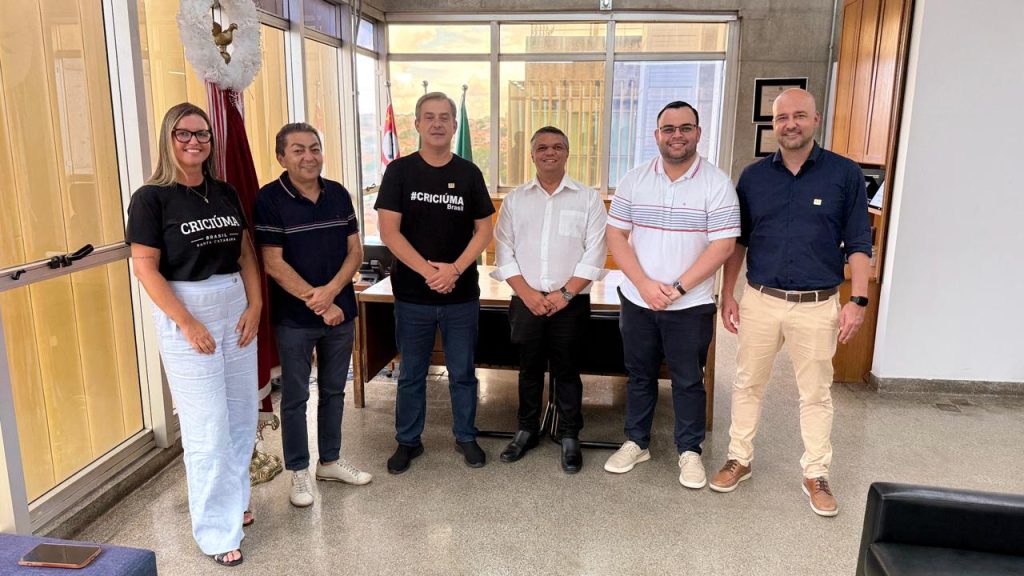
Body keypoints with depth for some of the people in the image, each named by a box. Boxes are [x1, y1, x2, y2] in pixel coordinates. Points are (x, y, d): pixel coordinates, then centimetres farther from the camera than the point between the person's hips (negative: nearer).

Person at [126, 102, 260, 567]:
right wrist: (187, 323, -15)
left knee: (242, 416, 12)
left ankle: (233, 500, 32)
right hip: (185, 314, -5)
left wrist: (254, 306, -1)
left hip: (236, 310, 6)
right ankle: (217, 531, 11)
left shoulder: (225, 193, 9)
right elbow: (146, 268, -11)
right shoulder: (151, 198, -7)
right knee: (207, 427, -2)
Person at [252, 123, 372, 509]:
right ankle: (299, 471, 22)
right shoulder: (270, 199, -9)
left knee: (333, 390, 15)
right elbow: (273, 263, -13)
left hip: (340, 311, 5)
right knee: (295, 397, 7)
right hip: (294, 318, -4)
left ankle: (330, 461, 32)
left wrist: (331, 291, -14)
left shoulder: (338, 194, 4)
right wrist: (315, 301, -17)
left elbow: (355, 250, 2)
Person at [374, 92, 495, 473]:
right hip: (412, 295, -1)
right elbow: (389, 231, -7)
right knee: (411, 374, 12)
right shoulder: (400, 171, -2)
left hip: (462, 295, 1)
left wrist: (454, 270, -12)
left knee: (463, 372, 12)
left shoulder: (469, 174, 3)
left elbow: (484, 230, 2)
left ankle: (466, 437, 30)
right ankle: (408, 441, 28)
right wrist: (428, 270, -16)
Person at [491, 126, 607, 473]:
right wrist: (527, 293, -9)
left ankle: (569, 437, 21)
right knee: (529, 368, 13)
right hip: (526, 300, 2)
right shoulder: (515, 199, 7)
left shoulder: (588, 198, 2)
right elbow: (504, 251, 2)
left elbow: (595, 252, -5)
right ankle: (527, 430, 28)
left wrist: (565, 293, -12)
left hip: (570, 301, -2)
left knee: (567, 370, 7)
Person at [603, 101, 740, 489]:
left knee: (688, 381, 9)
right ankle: (636, 443, 31)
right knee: (640, 375, 15)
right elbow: (615, 235, -2)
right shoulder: (634, 179, 1)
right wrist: (644, 284, -13)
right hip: (637, 300, 3)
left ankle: (689, 451, 27)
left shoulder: (717, 184, -7)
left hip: (691, 305, -2)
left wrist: (677, 288, -16)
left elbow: (723, 245, -11)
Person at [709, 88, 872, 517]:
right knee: (747, 384, 12)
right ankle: (739, 459, 28)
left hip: (817, 305, -2)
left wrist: (858, 300, -7)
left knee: (816, 393, 10)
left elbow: (859, 243, 0)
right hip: (759, 300, 2)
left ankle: (816, 475, 26)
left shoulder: (844, 174, -3)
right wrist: (727, 296, 5)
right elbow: (736, 241, 9)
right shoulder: (753, 177, 3)